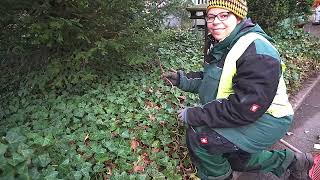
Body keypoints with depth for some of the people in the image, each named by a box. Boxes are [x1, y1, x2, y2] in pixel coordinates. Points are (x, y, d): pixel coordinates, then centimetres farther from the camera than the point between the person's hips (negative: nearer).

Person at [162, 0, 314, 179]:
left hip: (266, 120, -10)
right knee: (237, 160, 29)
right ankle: (293, 161, 43)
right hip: (241, 117, 10)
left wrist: (195, 115, -31)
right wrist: (182, 79, -7)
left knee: (198, 136, -24)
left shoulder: (257, 52, -28)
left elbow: (244, 108, -34)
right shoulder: (219, 45, 2)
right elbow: (209, 79, 9)